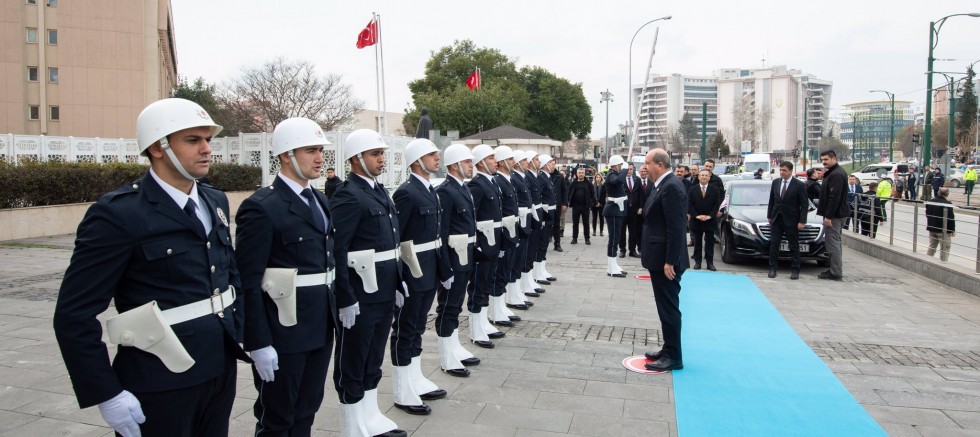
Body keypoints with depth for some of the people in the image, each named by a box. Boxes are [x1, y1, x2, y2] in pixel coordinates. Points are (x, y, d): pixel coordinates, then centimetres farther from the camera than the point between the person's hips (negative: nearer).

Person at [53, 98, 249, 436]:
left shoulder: (215, 201, 7)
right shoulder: (118, 214, -15)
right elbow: (74, 314, -15)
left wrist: (239, 333, 9)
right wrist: (106, 395, -15)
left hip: (222, 370, 7)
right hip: (159, 382, -6)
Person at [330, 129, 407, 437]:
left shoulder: (380, 191, 13)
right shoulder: (347, 196, -16)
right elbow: (336, 252, -21)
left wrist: (397, 284, 15)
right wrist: (346, 300, -22)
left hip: (384, 293, 9)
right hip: (359, 296, -9)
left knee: (373, 361, 20)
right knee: (352, 363, 7)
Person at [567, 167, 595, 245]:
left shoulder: (588, 183, 2)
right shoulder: (573, 183, 5)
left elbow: (592, 193, 2)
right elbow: (569, 193, 6)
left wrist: (591, 203, -5)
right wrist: (570, 202, -2)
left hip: (585, 206, -1)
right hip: (575, 206, 1)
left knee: (586, 223, 5)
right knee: (575, 223, 6)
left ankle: (587, 238, 11)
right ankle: (574, 238, 13)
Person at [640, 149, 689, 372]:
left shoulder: (671, 187, -18)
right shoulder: (663, 185, 13)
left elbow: (676, 228, -22)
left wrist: (670, 261, -22)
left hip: (665, 260, -10)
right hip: (659, 258, 10)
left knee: (669, 308, -1)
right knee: (666, 307, 17)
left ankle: (673, 357, 8)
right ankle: (669, 350, 28)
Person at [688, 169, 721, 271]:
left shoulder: (715, 190, 4)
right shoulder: (692, 190, 4)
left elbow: (717, 204, -1)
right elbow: (690, 204, -2)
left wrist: (709, 216, -12)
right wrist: (696, 215, -13)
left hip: (710, 221, 0)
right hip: (696, 220, 0)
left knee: (709, 243, 2)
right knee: (697, 242, 6)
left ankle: (710, 263, 6)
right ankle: (697, 262, 11)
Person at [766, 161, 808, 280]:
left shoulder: (799, 185, -7)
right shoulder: (775, 182, 6)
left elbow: (804, 205, -7)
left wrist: (802, 221, -12)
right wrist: (769, 216, 10)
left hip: (791, 220, -4)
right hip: (776, 219, 4)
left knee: (794, 246, 4)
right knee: (774, 244, 3)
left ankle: (795, 270, 11)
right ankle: (773, 268, 8)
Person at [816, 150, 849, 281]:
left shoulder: (837, 174, -17)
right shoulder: (832, 173, 17)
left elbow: (834, 197, -23)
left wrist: (828, 216, -23)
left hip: (834, 215, -11)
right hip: (835, 214, 11)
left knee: (833, 243, -7)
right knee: (834, 243, 14)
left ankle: (836, 273, -4)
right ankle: (835, 270, 21)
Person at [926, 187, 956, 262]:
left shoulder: (930, 202, 3)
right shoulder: (947, 204, -17)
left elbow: (927, 215, 13)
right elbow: (951, 218, -16)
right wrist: (953, 230, -8)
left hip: (932, 228, 6)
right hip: (943, 230, -6)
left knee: (931, 247, 17)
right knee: (944, 249, 1)